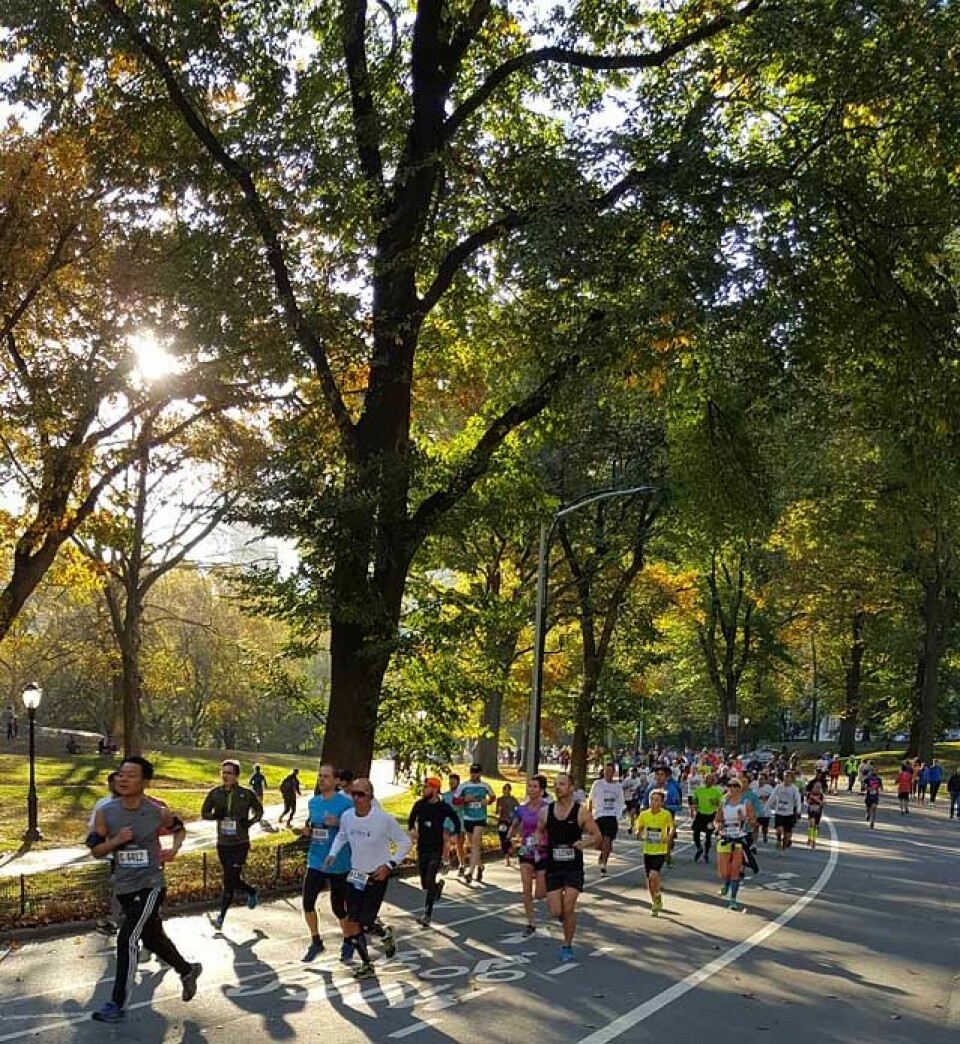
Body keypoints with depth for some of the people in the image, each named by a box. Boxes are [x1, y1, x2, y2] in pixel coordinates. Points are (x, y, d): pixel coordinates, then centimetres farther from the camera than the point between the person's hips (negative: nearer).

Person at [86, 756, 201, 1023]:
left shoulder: (159, 812, -10)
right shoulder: (105, 813, -6)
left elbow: (179, 828, 12)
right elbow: (96, 851, -2)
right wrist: (115, 840, -19)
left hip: (150, 885, -4)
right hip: (123, 887, 4)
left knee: (127, 939, -17)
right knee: (152, 938, 19)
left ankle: (117, 1004, -5)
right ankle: (187, 971, 44)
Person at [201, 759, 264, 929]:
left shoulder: (246, 794, -7)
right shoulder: (215, 794, -1)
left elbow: (259, 811, 8)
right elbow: (204, 813, 8)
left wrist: (249, 822, -10)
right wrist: (215, 815, -13)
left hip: (240, 844, -3)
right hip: (223, 844, 4)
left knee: (230, 880, -8)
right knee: (232, 880, 12)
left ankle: (221, 916, 6)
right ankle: (252, 892, 40)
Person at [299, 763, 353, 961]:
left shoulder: (345, 803, -11)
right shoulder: (313, 802, 6)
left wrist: (338, 823, -25)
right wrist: (306, 830, -2)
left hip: (339, 864, -4)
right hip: (316, 861, 4)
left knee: (338, 908, 5)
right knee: (308, 902, -4)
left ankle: (348, 943, 29)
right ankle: (316, 942, 16)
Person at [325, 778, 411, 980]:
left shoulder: (384, 819, -20)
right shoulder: (346, 816, -6)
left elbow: (405, 842, -8)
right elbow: (341, 835, 16)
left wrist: (389, 865, -16)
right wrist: (333, 853, 0)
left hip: (377, 876, -5)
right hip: (355, 875, 5)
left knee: (364, 923, -8)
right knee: (352, 923, 1)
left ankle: (385, 933, 26)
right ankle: (366, 964, 21)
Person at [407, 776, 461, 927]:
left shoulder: (443, 807, -8)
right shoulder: (420, 804, 0)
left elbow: (456, 821, 5)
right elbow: (411, 819, 16)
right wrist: (412, 830, -1)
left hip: (436, 849, -4)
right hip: (422, 848, 4)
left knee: (430, 881, -13)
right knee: (424, 882, 11)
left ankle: (427, 916, -13)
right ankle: (438, 886, 46)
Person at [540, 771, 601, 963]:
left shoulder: (581, 812, -7)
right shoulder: (545, 811, 1)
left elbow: (597, 836, -1)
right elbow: (540, 832, 17)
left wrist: (584, 843, -20)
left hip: (574, 867, -2)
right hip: (553, 866, 2)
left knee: (568, 909, -8)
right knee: (555, 912, -3)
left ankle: (567, 946, 12)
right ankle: (564, 915, 34)